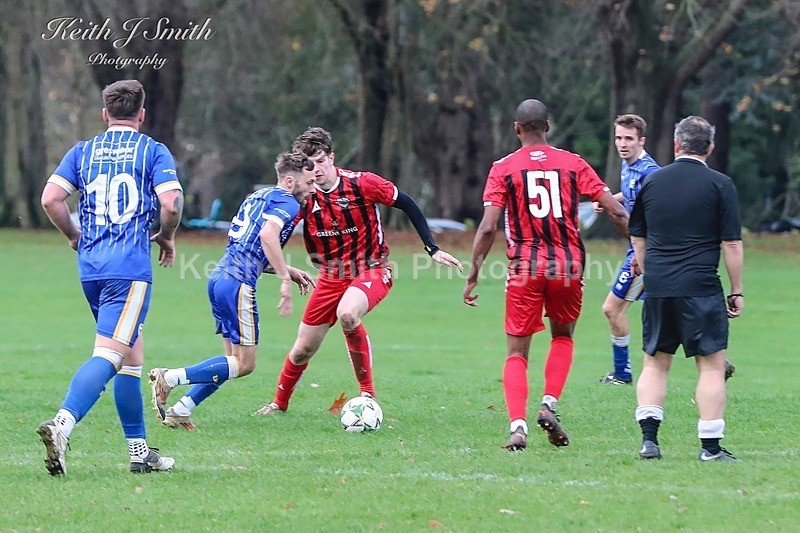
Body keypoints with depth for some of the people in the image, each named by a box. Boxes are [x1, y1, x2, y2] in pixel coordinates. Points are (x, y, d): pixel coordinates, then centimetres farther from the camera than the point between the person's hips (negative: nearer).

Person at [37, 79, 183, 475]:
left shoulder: (82, 151, 13)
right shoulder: (153, 152, 3)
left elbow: (50, 198, 2)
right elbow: (171, 202, -10)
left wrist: (75, 237, 17)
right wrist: (167, 237, 10)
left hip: (90, 265, 5)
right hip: (131, 269, -5)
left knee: (132, 354, 16)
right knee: (108, 354, -14)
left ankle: (139, 450, 17)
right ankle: (62, 424, -36)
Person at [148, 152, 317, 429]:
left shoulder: (258, 197, 25)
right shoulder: (287, 203, -4)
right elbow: (268, 235, -24)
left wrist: (289, 271, 27)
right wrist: (285, 279, -21)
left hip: (219, 276, 10)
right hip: (238, 282, -10)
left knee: (234, 359, 14)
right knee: (244, 364, -3)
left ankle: (179, 411, 7)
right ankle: (169, 378, -10)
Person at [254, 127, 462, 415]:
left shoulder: (362, 183, -15)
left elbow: (408, 205, -6)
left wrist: (433, 249, -8)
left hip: (371, 271, -4)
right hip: (331, 278, 4)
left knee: (347, 314, -36)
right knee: (302, 351, 5)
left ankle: (368, 394, -21)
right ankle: (279, 402, 35)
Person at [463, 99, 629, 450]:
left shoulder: (503, 169, -1)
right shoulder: (573, 164, 3)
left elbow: (488, 228, -9)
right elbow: (616, 211, 1)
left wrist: (473, 275, -3)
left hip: (524, 268, -1)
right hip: (568, 265, 1)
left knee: (517, 353, 5)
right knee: (563, 337, 24)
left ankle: (518, 426, -12)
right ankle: (549, 406, 5)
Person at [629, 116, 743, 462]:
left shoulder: (652, 182, 9)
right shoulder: (720, 185, -2)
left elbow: (638, 239, 15)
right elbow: (732, 243, -4)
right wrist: (737, 291, 4)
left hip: (657, 288, 4)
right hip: (700, 287, -4)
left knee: (655, 364, 12)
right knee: (712, 365, 1)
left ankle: (648, 438, 1)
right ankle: (710, 446, -4)